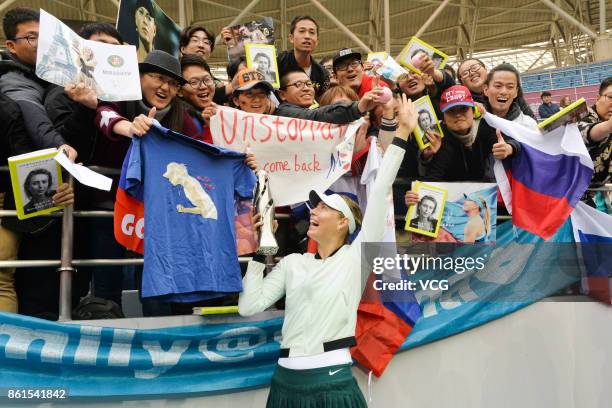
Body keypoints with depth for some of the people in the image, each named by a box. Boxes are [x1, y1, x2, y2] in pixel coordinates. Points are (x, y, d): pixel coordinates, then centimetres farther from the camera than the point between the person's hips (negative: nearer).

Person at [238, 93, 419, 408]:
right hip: (286, 382, 4)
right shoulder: (291, 263, 10)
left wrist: (402, 133, -8)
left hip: (332, 382, -4)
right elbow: (249, 306, 3)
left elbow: (379, 192, -6)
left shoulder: (356, 256, 0)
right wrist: (259, 253, 4)